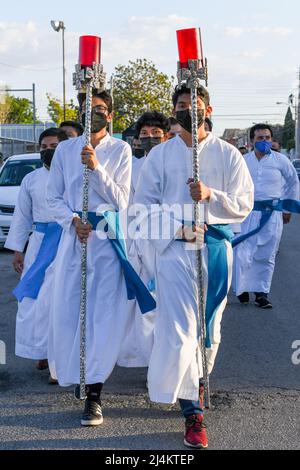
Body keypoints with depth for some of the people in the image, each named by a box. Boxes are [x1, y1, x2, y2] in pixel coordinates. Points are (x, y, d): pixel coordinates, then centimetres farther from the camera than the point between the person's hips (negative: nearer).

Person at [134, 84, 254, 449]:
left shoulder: (227, 154, 5)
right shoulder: (160, 154, 6)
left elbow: (243, 205, 2)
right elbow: (144, 204, 3)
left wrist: (211, 195, -16)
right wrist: (178, 228, -12)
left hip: (215, 248, 2)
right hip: (174, 249, -1)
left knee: (209, 328, 11)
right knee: (179, 330, -11)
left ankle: (198, 385, 35)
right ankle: (193, 411, -5)